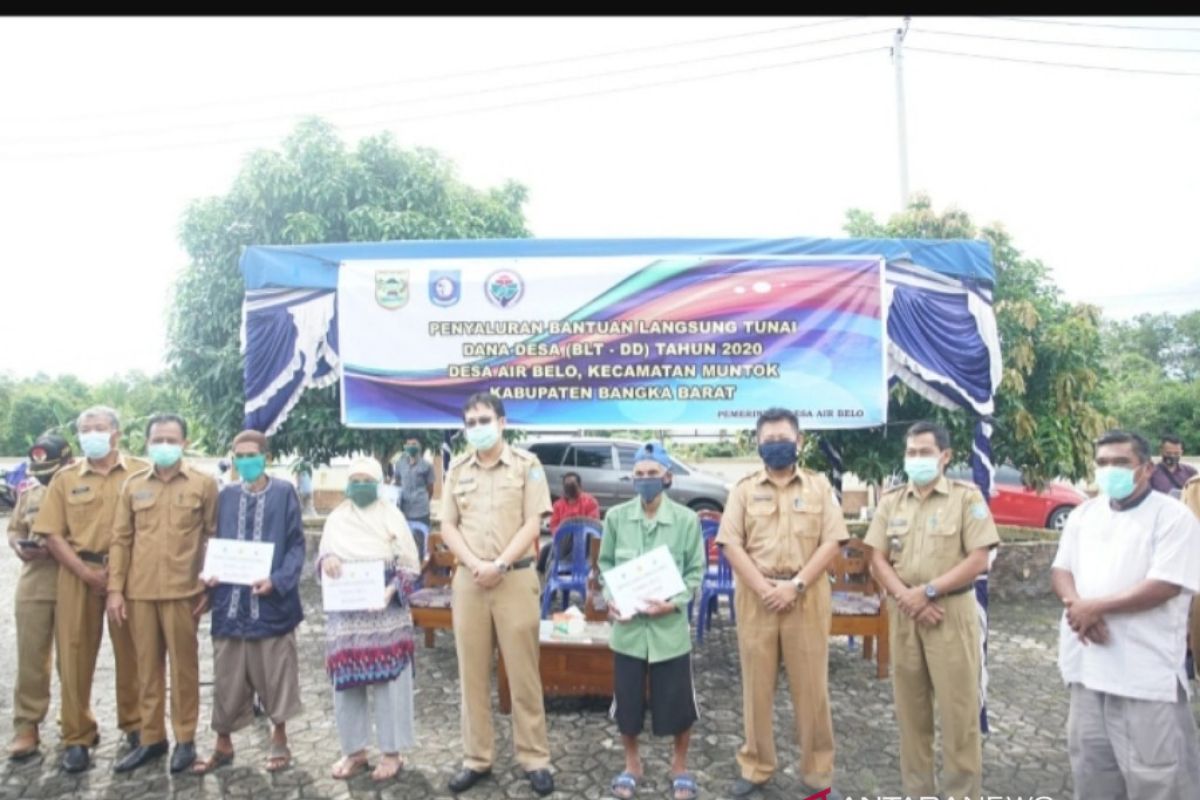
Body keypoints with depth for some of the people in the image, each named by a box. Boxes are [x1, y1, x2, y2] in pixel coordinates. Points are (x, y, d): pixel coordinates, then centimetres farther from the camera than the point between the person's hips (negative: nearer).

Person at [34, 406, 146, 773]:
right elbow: (53, 535, 2)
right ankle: (77, 737, 19)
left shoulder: (140, 472, 0)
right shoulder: (65, 479, 6)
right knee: (75, 655, 6)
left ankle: (135, 725, 24)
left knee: (132, 652, 7)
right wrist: (87, 573, -9)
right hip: (79, 573, 2)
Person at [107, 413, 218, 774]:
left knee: (183, 665, 6)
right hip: (139, 590, 3)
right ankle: (152, 738, 25)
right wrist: (115, 589, 3)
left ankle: (185, 738, 19)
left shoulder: (204, 483, -1)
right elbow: (121, 539, 8)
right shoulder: (133, 485, 8)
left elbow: (214, 538, 1)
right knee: (147, 666, 12)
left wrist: (210, 587, -4)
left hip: (182, 590, -3)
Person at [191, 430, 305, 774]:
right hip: (230, 600, 3)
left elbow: (296, 545, -5)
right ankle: (223, 744, 27)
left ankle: (279, 739, 25)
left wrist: (278, 580, -18)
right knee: (227, 676, 11)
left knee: (274, 674, 7)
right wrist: (209, 573, -6)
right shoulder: (226, 495, 8)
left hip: (271, 600, -3)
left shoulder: (284, 493, -4)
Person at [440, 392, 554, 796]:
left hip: (516, 579, -3)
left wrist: (499, 565, -15)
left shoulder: (526, 464, -1)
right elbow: (448, 527, 7)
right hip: (468, 581, 4)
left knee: (523, 673, 2)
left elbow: (533, 524, -6)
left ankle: (535, 759, 14)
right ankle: (476, 758, 21)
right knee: (472, 674, 9)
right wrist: (475, 565, -9)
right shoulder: (457, 469, 10)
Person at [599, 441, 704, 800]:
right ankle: (631, 763, 37)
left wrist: (674, 602, -17)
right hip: (627, 625, 2)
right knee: (627, 699, 13)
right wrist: (609, 598, -9)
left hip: (670, 625, -1)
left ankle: (680, 764, 35)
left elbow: (695, 570, -3)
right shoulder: (616, 517, -4)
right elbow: (605, 564, 6)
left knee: (677, 700, 9)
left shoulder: (686, 519, -9)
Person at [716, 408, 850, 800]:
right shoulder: (744, 489, 5)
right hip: (756, 597, 1)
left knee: (811, 686, 5)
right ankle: (755, 767, 21)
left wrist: (796, 585, -12)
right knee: (757, 685, 7)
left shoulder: (819, 486, 5)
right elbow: (731, 544, -2)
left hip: (806, 597, 0)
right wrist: (764, 588, -12)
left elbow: (831, 541, -2)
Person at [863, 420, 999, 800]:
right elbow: (878, 560, 5)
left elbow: (978, 560, -9)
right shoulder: (891, 501, 8)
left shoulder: (967, 497, -3)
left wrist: (928, 591, -14)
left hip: (952, 612, -4)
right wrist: (906, 598, -11)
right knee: (910, 709, 10)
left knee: (958, 710, 0)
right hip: (903, 614, 4)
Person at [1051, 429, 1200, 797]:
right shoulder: (1084, 514, 10)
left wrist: (1096, 607, -15)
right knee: (1092, 765, 16)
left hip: (1146, 670, -6)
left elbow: (1165, 585, -17)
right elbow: (1060, 569, 9)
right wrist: (1076, 605, -12)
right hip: (1089, 662, 6)